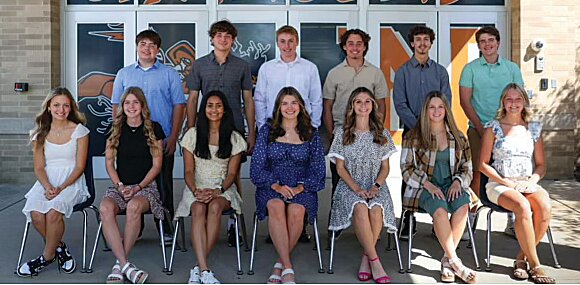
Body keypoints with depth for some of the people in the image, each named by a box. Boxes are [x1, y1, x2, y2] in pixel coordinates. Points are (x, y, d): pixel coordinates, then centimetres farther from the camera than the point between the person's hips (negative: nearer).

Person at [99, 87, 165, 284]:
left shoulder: (154, 129, 6)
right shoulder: (115, 129, 12)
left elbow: (156, 165, 3)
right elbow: (109, 163, 9)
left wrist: (138, 187, -8)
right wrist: (120, 186, -8)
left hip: (146, 186, -2)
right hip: (119, 186, 2)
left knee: (134, 206, -37)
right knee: (105, 208, -32)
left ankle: (119, 264, -25)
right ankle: (126, 266, -34)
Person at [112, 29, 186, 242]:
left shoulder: (169, 74, 5)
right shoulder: (124, 74, 12)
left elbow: (178, 106, 2)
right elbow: (116, 106, 12)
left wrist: (173, 137, -6)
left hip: (162, 140, -2)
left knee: (163, 185, 2)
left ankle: (166, 229, 12)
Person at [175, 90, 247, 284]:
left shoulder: (234, 138, 8)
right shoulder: (192, 135, 8)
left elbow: (232, 173, 3)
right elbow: (189, 170, 3)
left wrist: (218, 191, -17)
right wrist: (195, 191, -17)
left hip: (223, 189, 0)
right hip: (196, 188, 0)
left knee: (215, 207, -35)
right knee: (199, 209, -34)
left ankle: (198, 268, -31)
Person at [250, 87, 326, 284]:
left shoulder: (311, 134, 10)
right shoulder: (266, 131, 10)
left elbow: (319, 170, 5)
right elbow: (257, 167, 3)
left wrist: (301, 187, -12)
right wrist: (276, 186, -13)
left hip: (302, 189, 0)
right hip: (271, 187, 0)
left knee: (296, 210, -34)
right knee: (276, 207, -35)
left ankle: (280, 264, -18)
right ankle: (287, 267, -33)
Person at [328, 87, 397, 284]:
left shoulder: (382, 134, 13)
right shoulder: (342, 133, 8)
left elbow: (385, 167, 10)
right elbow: (340, 168, 3)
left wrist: (376, 186, -9)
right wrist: (356, 188, -13)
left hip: (376, 186, 1)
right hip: (349, 186, -1)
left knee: (376, 209, -34)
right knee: (360, 208, -36)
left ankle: (366, 258, -19)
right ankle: (374, 261, -28)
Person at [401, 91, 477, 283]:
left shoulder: (458, 137, 13)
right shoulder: (414, 137, 4)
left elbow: (467, 167, 15)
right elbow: (406, 168, 0)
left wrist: (457, 182, -7)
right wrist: (428, 184, -13)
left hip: (452, 185, 3)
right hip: (424, 187, -2)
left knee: (462, 206, -32)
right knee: (439, 209, -35)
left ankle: (447, 260, -23)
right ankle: (456, 263, -28)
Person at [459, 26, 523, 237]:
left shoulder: (512, 68, 10)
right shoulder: (470, 69, 4)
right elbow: (465, 101, -1)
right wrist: (481, 127, -8)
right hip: (478, 128, -2)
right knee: (477, 173, -5)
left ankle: (512, 222, 12)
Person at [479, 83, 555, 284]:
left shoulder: (534, 129, 14)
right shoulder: (494, 127, 5)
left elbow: (541, 165, 16)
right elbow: (483, 164, 1)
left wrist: (532, 180, -5)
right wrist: (505, 181, -11)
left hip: (528, 183, 3)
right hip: (499, 184, -3)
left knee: (545, 208, -30)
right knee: (523, 207, -35)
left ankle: (522, 258, -12)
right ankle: (535, 265, -21)